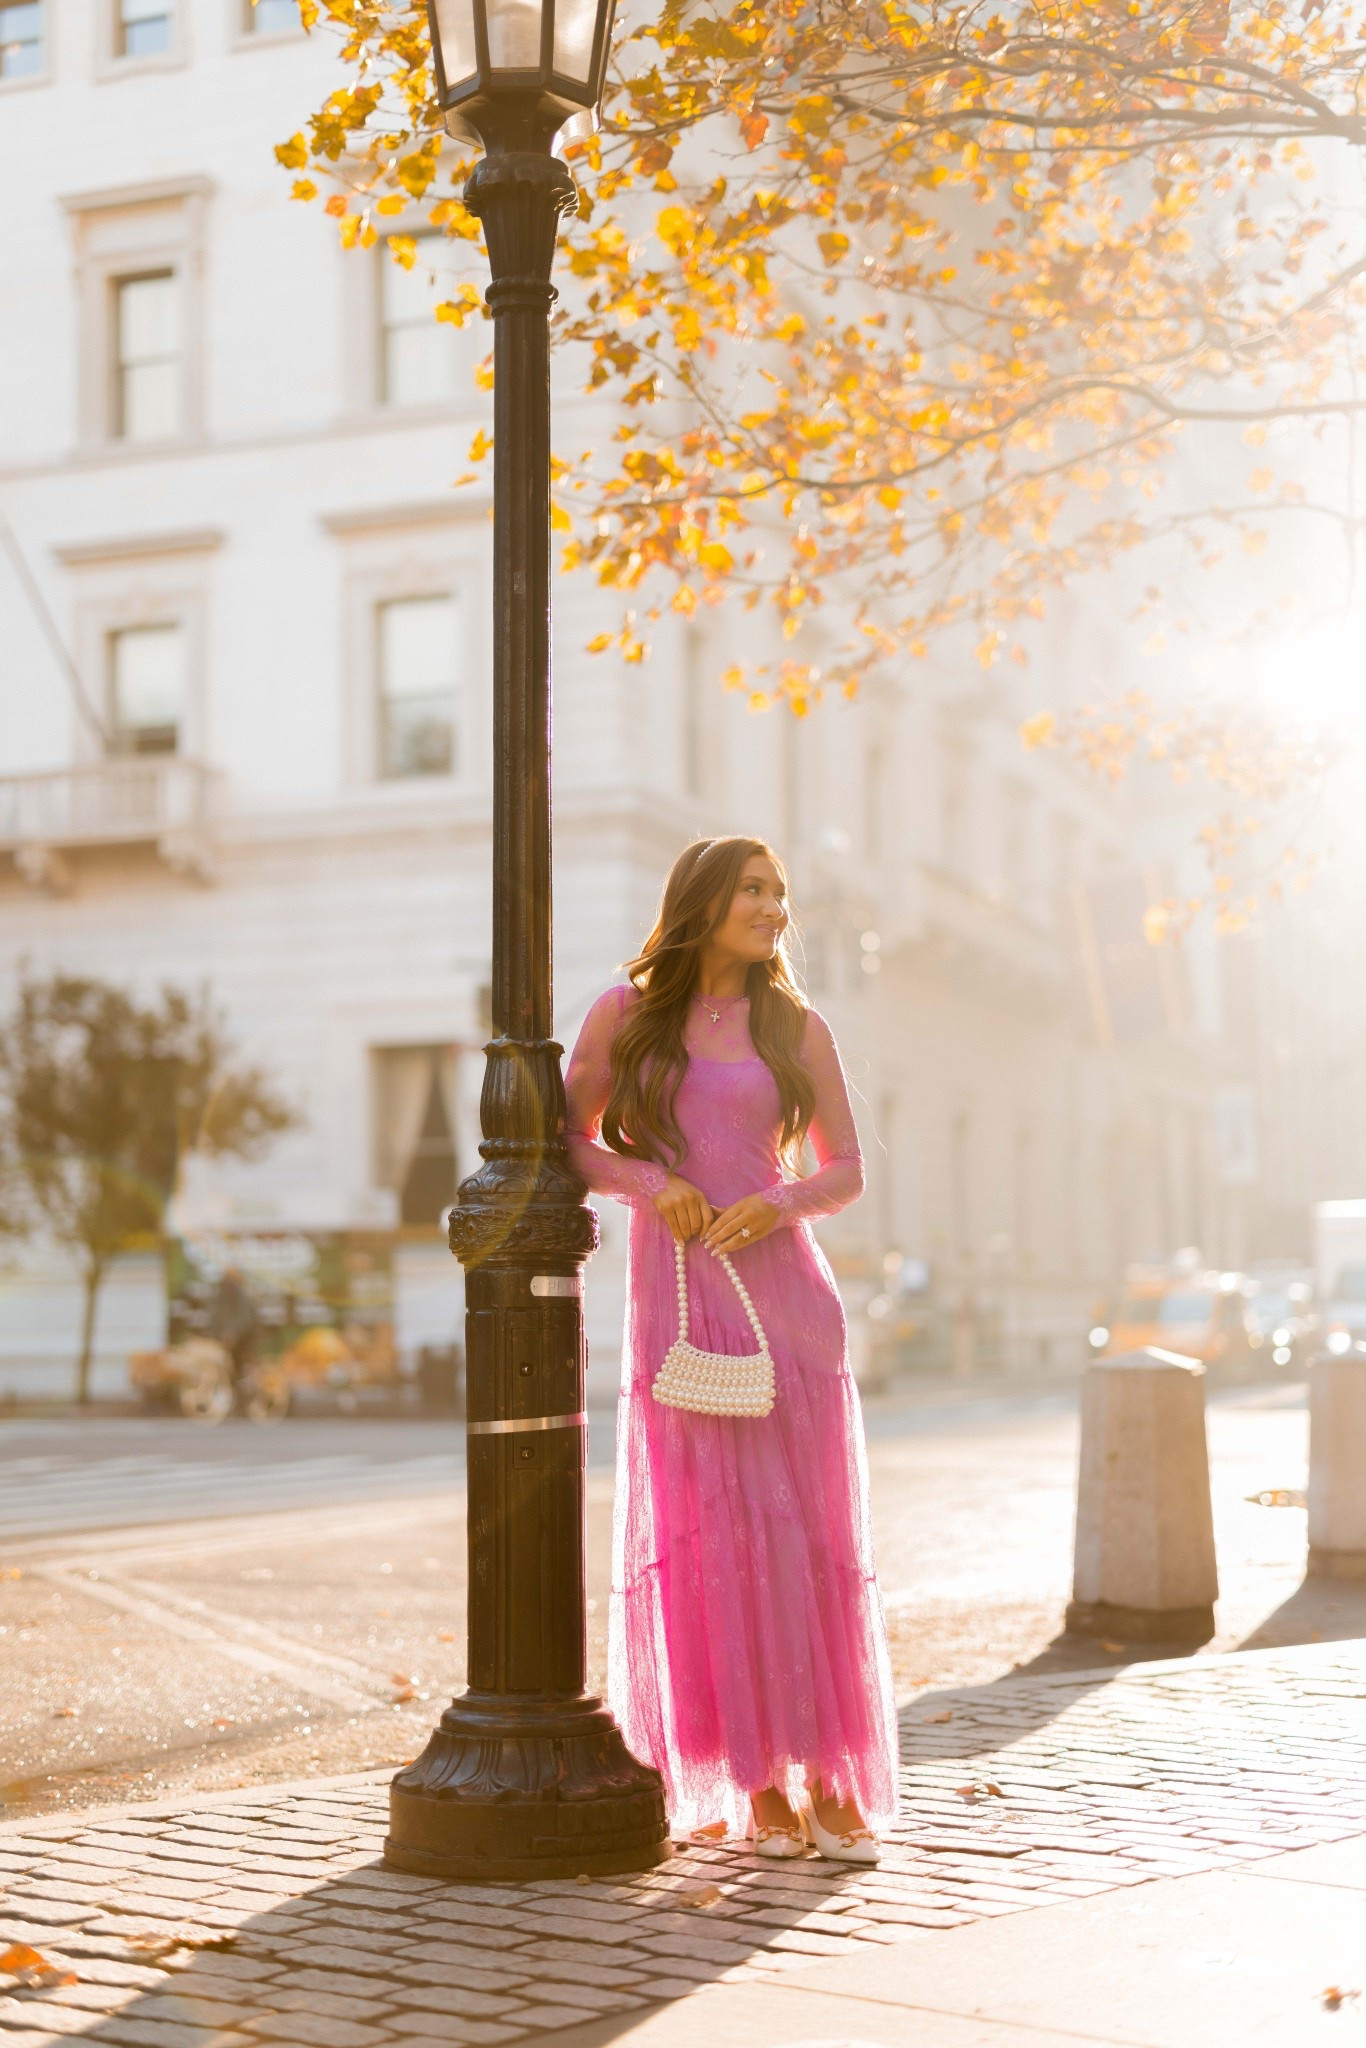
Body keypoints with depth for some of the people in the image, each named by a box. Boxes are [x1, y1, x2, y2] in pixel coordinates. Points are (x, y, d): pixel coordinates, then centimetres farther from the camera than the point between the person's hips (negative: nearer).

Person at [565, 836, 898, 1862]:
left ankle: (831, 1778, 9)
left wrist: (787, 1201, -9)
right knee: (715, 1533, -1)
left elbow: (847, 1170, 11)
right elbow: (572, 1141, 9)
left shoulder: (797, 1027, 9)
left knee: (809, 1533, 1)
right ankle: (757, 1782, 8)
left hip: (785, 1288, 1)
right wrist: (649, 1181, -9)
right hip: (678, 1296, -1)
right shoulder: (625, 1013, 6)